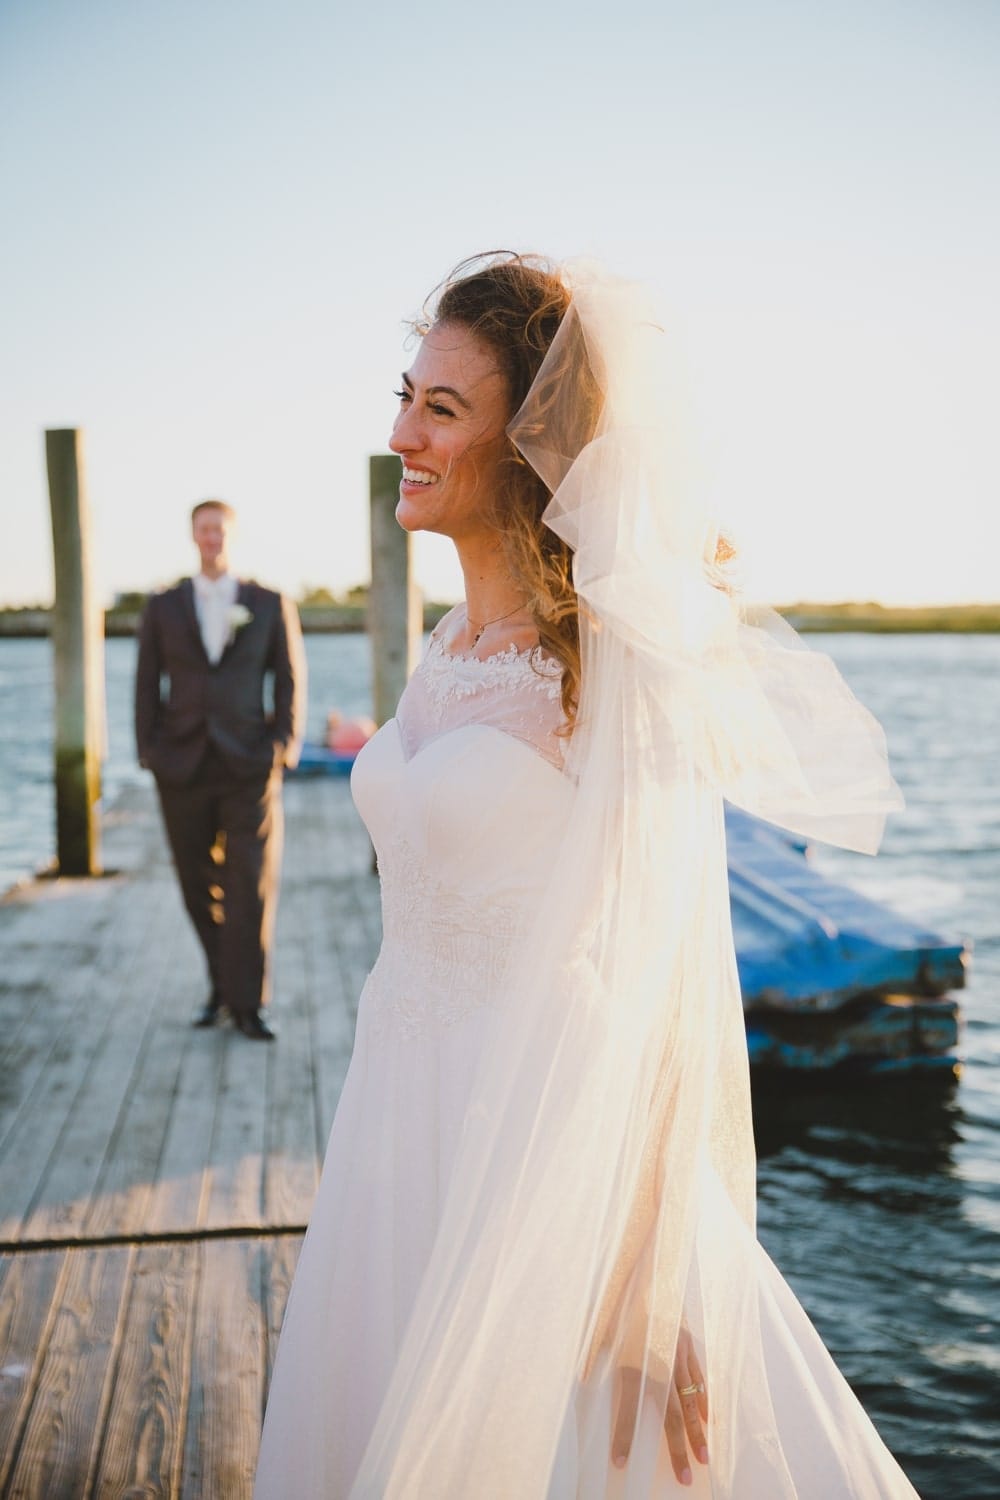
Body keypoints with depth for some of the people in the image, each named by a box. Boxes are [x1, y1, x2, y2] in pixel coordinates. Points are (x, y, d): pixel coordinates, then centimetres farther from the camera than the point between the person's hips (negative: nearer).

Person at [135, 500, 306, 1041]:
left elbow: (291, 680, 6)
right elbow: (147, 685, 8)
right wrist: (148, 752, 0)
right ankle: (222, 986, 25)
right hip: (182, 768, 2)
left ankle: (247, 1004, 2)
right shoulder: (163, 607, 9)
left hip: (248, 767, -2)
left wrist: (284, 746, -4)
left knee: (251, 888, -6)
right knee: (199, 889, 8)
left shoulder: (271, 606, 5)